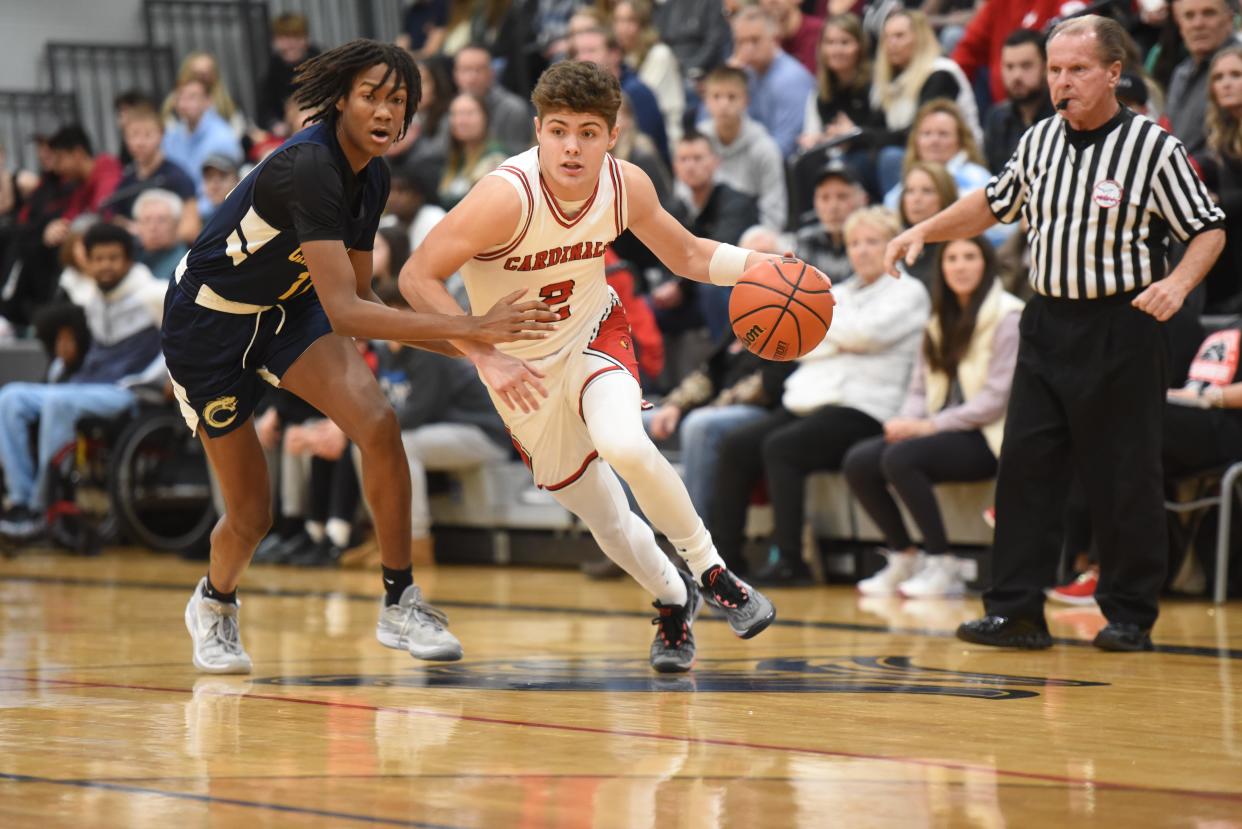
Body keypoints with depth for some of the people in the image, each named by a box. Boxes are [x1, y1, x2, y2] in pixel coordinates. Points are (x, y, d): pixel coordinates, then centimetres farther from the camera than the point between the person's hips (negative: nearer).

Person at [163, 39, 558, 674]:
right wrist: (470, 329, -41)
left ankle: (400, 604, -9)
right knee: (250, 516, 1)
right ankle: (213, 604, 36)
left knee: (378, 423, -21)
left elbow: (360, 302, 7)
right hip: (205, 325, -6)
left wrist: (462, 344, -3)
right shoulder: (309, 165, -31)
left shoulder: (372, 176, -4)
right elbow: (343, 312, -38)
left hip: (287, 310, 6)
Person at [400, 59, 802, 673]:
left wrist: (761, 265, -17)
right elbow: (418, 278, -27)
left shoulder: (626, 186, -16)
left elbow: (687, 255, 1)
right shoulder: (508, 196, -30)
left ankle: (710, 571, -11)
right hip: (523, 372, -1)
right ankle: (672, 600, 38)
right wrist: (486, 359, -32)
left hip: (593, 338, 1)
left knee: (624, 446, -32)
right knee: (608, 523, 6)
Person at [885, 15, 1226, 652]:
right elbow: (994, 203, 23)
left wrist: (1178, 283, -22)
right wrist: (924, 231, 13)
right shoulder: (1040, 140, 8)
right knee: (1025, 465, 2)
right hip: (1047, 323, 5)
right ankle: (1016, 611, 7)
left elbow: (1208, 230, -5)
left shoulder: (1154, 147, -8)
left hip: (1120, 327, -5)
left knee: (1123, 476, 0)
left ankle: (1130, 616, 11)